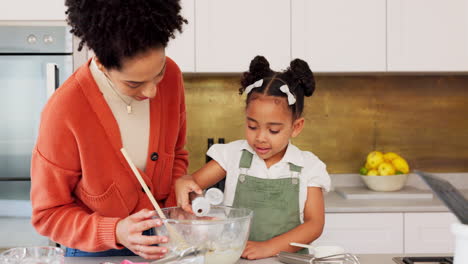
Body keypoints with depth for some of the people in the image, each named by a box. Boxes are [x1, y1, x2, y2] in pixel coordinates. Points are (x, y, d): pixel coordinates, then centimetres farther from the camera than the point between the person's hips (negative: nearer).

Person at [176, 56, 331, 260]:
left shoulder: (308, 167, 2)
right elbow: (194, 181, 7)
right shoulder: (234, 155, 5)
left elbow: (314, 224, -2)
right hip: (234, 256, 1)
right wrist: (183, 183, -18)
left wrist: (269, 247, -15)